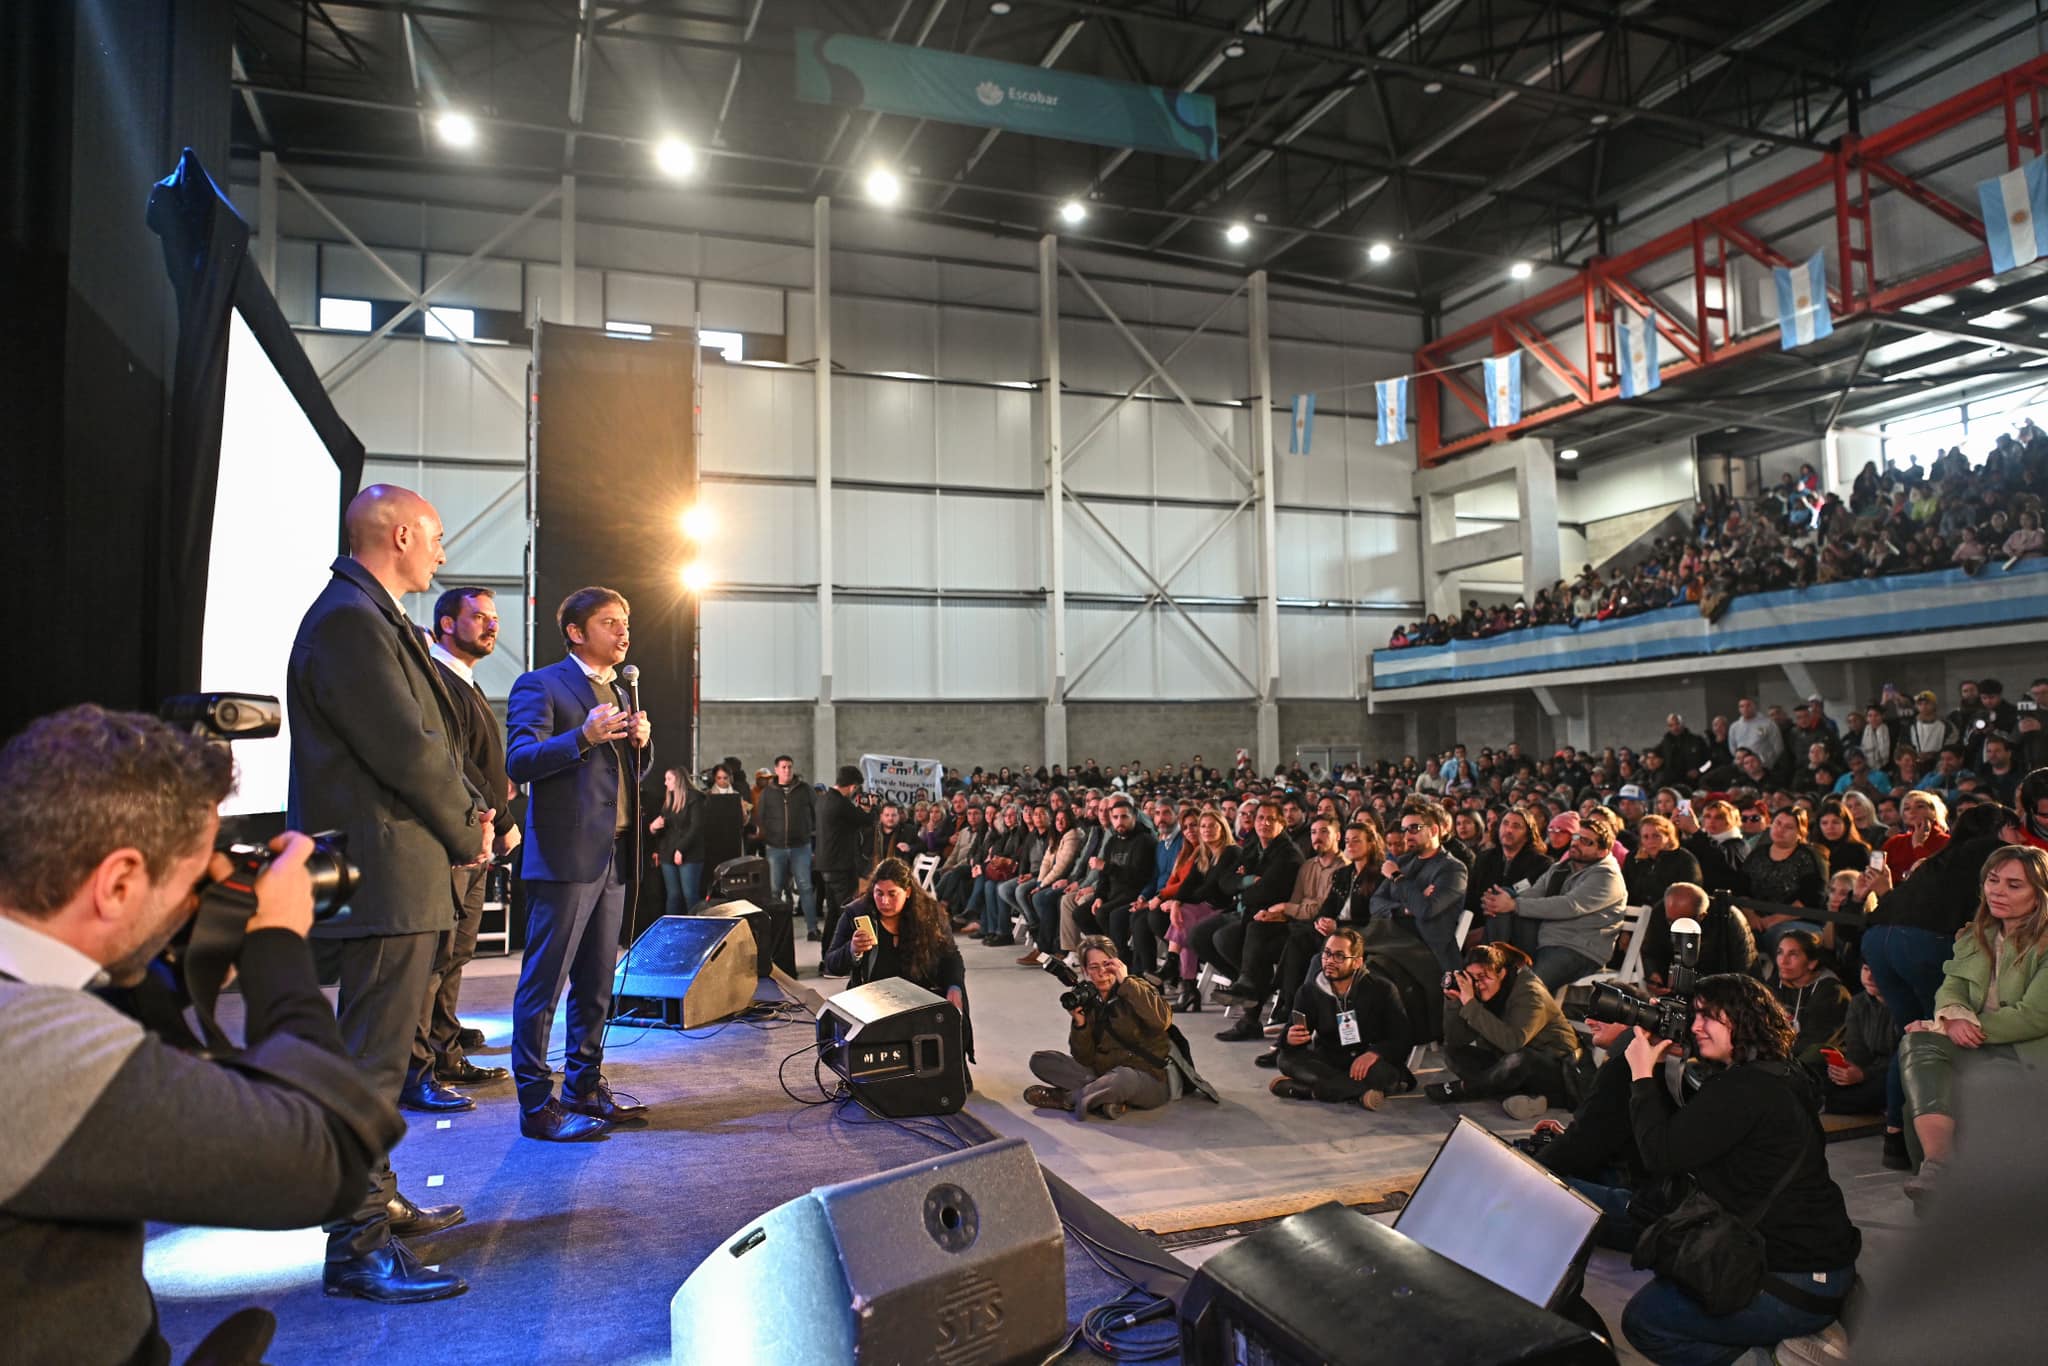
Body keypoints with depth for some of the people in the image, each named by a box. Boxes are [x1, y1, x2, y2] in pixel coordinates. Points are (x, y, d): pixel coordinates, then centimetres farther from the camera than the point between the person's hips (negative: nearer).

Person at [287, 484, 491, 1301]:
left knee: (377, 1053, 20)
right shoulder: (348, 620, -17)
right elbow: (407, 749, -21)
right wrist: (465, 833, -8)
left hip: (398, 876, 11)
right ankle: (356, 1247, 6)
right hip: (381, 878, -11)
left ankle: (376, 1200, 35)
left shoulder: (374, 618, 17)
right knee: (370, 1060, -4)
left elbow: (426, 736, 17)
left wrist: (468, 807, 2)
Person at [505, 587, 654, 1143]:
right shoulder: (540, 685, -4)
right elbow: (519, 761, -15)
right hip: (564, 857, -8)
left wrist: (641, 742, 2)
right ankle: (536, 1104, 4)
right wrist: (582, 737, -27)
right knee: (544, 982, -3)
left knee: (596, 982, 14)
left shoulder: (619, 692, 21)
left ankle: (583, 1087, 24)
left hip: (612, 856, 8)